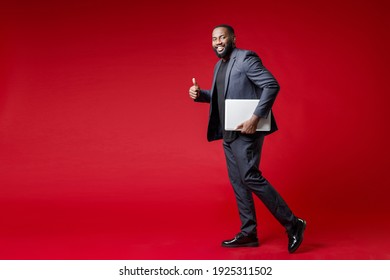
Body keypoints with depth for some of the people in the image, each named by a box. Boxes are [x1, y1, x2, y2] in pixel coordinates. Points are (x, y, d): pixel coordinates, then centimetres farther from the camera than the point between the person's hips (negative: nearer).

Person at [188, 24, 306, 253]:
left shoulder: (246, 58, -10)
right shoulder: (219, 66, 17)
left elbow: (272, 85, -18)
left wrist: (255, 118, -23)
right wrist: (200, 94, 7)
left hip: (246, 132, -9)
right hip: (228, 133, 9)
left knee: (250, 177, -15)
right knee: (238, 182, 10)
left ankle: (292, 224, -5)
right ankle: (249, 234, 17)